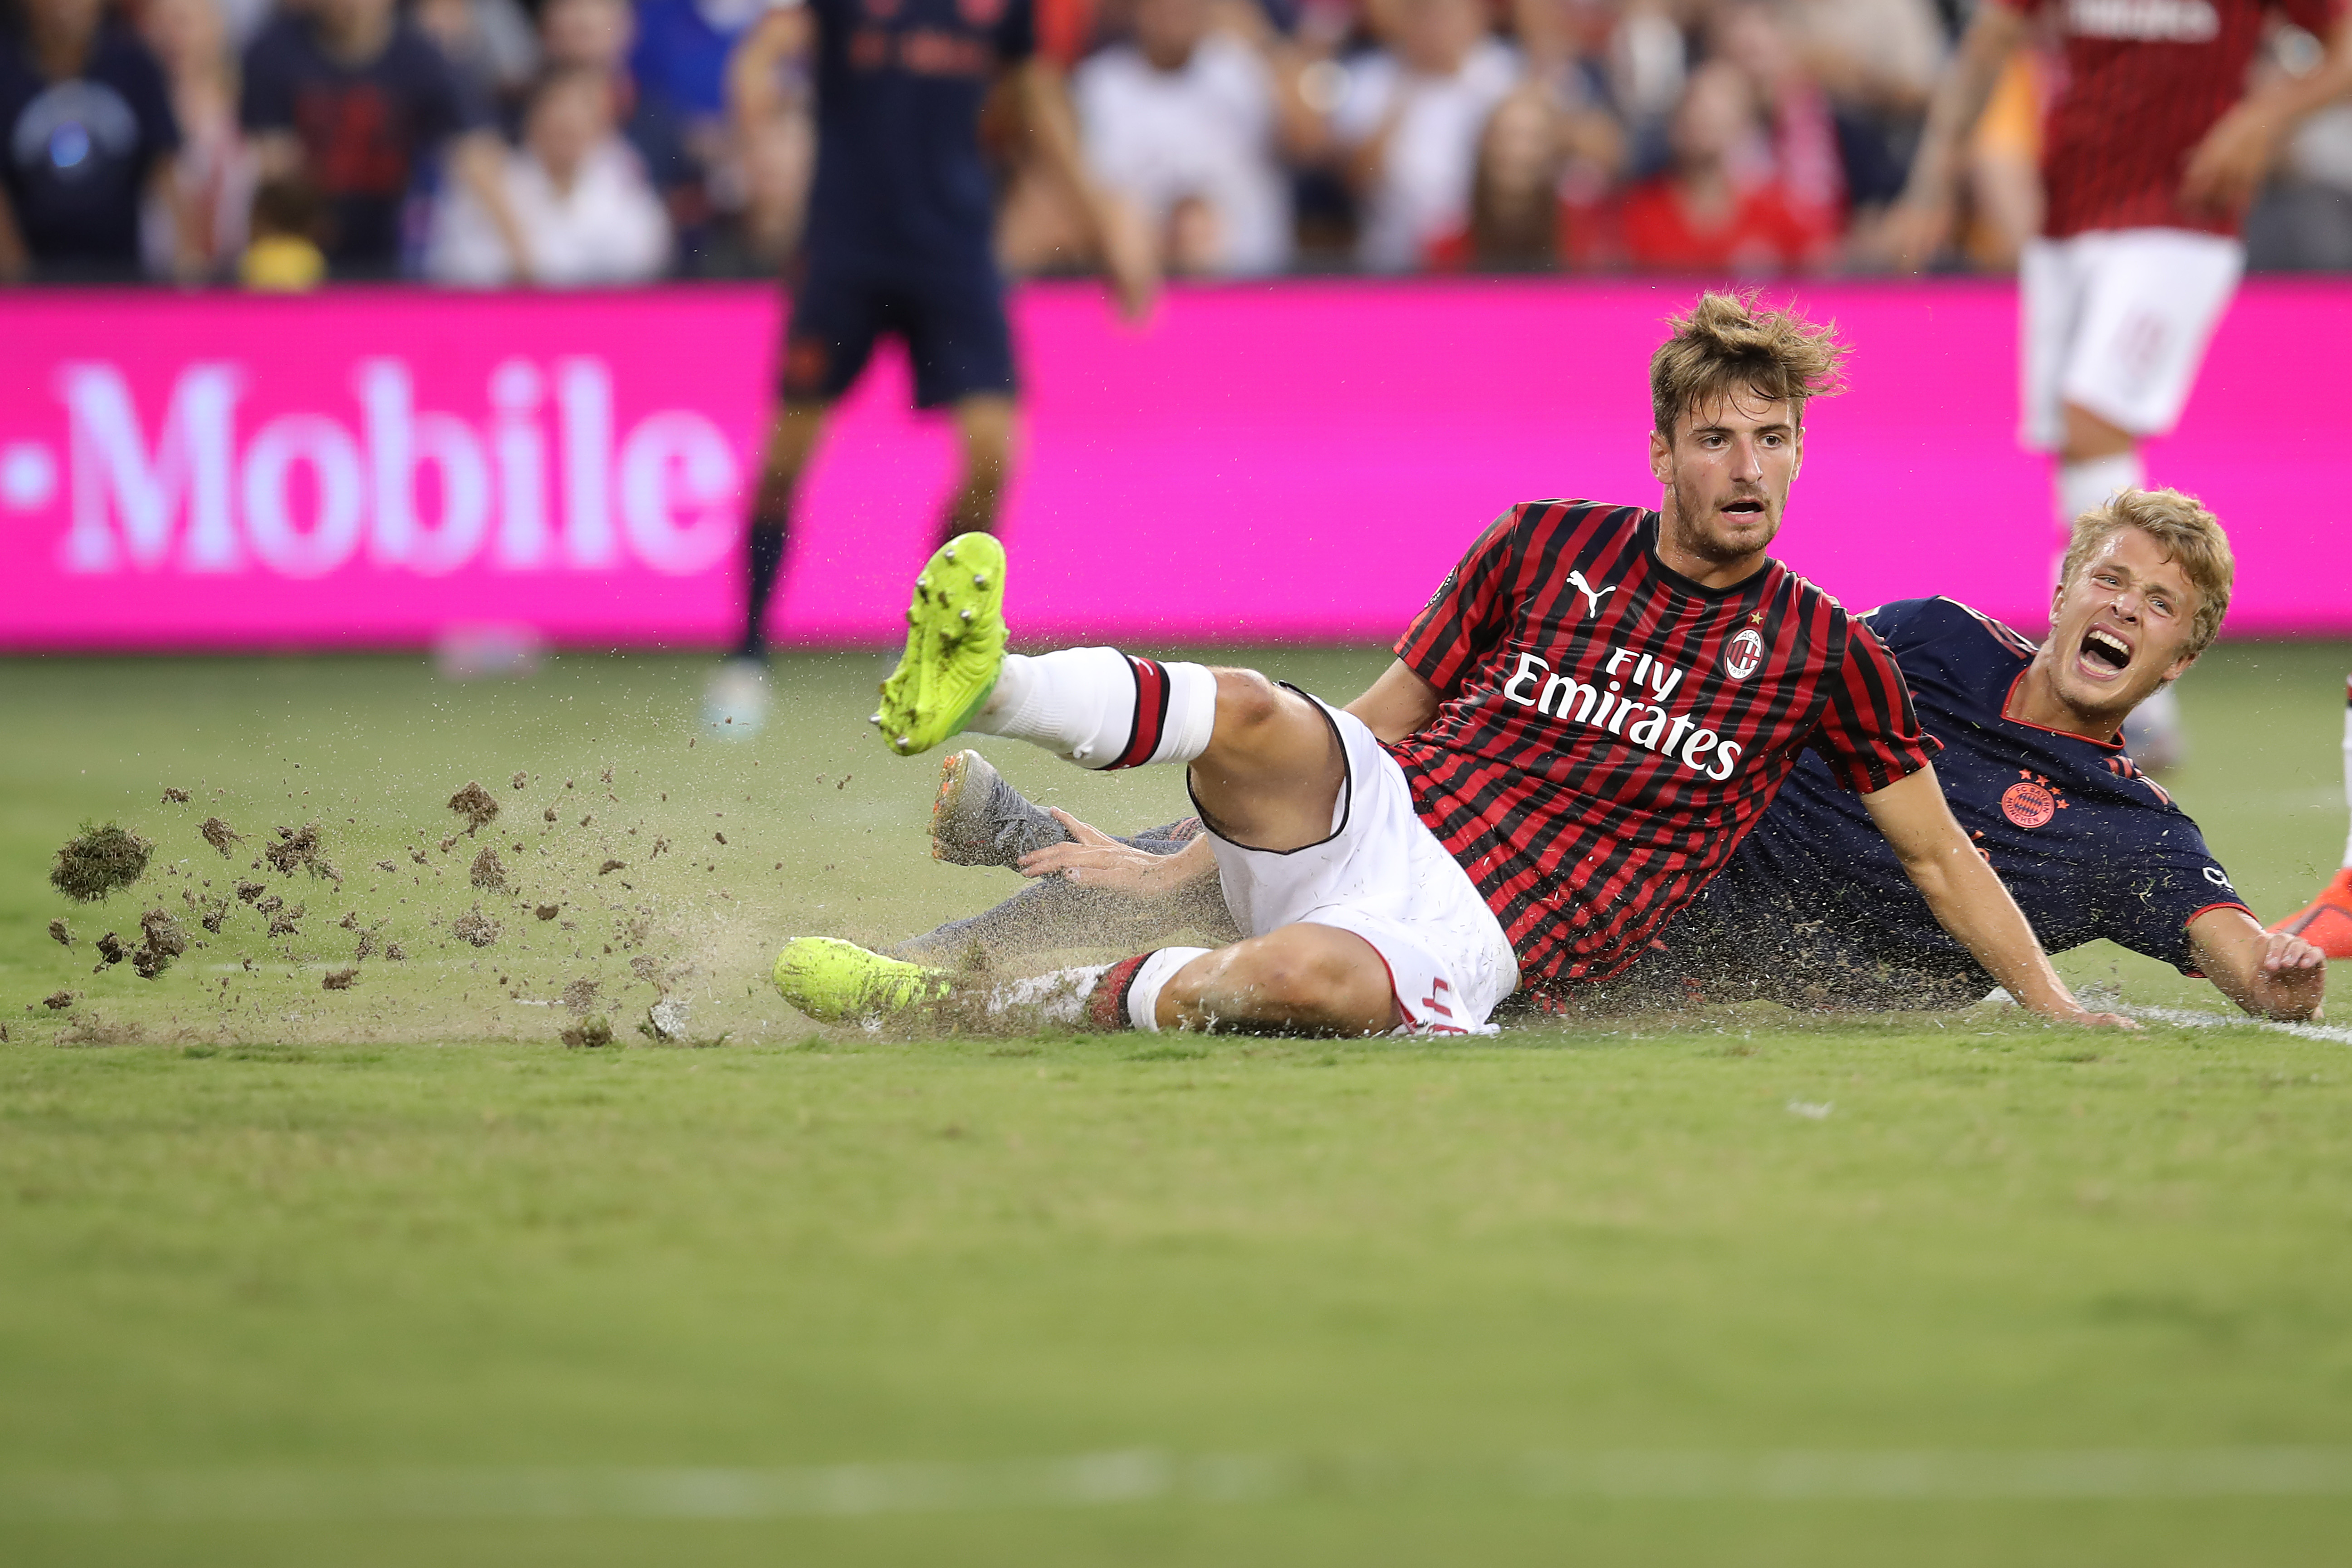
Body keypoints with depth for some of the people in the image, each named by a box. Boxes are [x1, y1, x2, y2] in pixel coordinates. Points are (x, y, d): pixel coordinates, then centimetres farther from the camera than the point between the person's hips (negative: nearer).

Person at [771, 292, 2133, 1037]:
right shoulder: (1545, 547, 11)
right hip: (1369, 822, 2)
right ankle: (975, 686, -44)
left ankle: (1078, 1001, -25)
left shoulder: (1827, 655, 7)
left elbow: (1941, 855, 15)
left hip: (1483, 938, -2)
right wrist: (1186, 852, 14)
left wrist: (2060, 1011, 8)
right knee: (1259, 717, -34)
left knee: (1314, 976, -40)